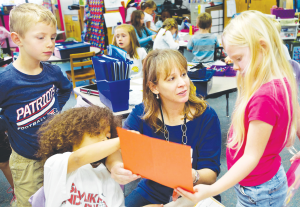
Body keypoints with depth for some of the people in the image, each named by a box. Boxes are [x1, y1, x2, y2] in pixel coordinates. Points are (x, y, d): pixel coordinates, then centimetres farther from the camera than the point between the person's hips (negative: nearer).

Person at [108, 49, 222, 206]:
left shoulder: (206, 116, -12)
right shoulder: (141, 114, -7)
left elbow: (211, 173, -13)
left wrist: (194, 176, -36)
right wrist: (115, 167, -38)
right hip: (151, 193, 2)